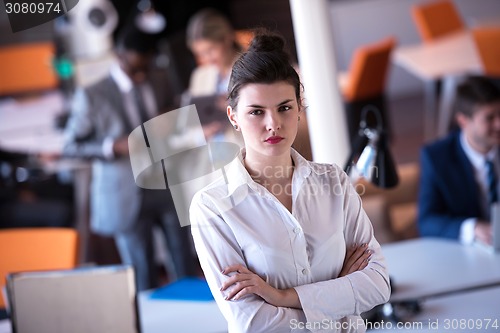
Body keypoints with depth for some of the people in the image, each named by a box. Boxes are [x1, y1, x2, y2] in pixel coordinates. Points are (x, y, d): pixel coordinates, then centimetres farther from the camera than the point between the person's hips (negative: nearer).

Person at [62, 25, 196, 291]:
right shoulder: (92, 96, -6)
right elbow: (71, 146, -5)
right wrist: (113, 147, -19)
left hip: (168, 187, 4)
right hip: (127, 196, -4)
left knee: (185, 268, 9)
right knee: (143, 278, 3)